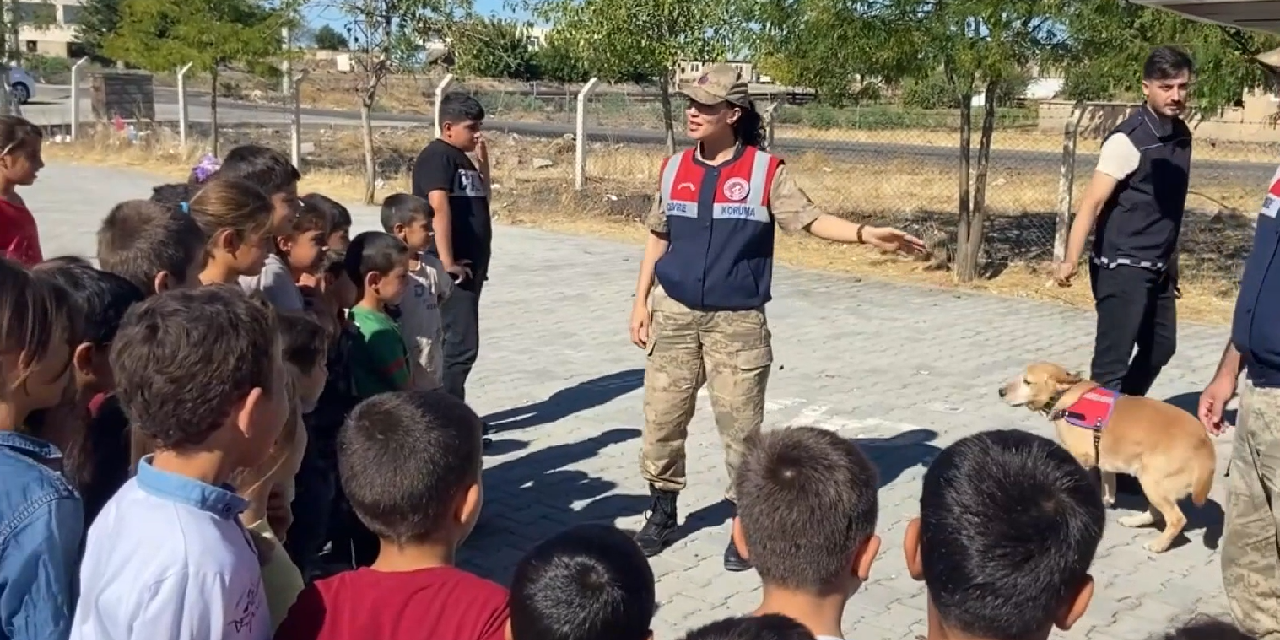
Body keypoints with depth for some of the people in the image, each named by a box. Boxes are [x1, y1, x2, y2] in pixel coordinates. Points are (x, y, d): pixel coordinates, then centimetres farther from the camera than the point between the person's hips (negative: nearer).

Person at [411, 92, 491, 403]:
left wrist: (482, 161, 10)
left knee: (453, 342, 13)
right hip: (454, 269, -9)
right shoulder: (437, 156, -12)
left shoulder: (462, 158, 16)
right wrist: (447, 262, -25)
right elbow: (439, 207, -21)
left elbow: (480, 203, 22)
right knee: (462, 344, -8)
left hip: (471, 265, 9)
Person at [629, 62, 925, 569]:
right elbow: (658, 238, 13)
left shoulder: (765, 171, -4)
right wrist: (641, 302, 10)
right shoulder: (674, 169, 5)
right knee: (662, 419, 8)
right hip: (673, 314, 3)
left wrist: (867, 234, -22)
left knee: (740, 427, 0)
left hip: (738, 322, -3)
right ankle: (662, 513, 26)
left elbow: (810, 220, -7)